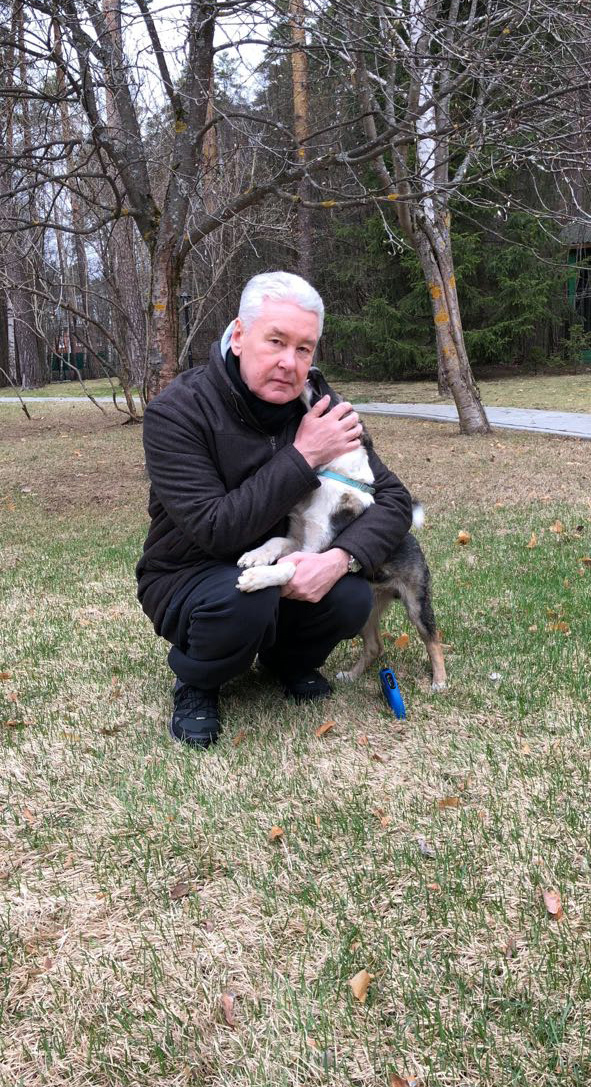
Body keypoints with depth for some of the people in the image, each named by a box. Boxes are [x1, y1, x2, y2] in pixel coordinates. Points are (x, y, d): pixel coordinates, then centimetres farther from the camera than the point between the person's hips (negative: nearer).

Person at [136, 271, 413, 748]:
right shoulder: (176, 412, -23)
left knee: (351, 598, -24)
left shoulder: (318, 410, -8)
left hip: (281, 573, 4)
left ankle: (289, 658, 11)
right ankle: (195, 685, -3)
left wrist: (341, 557, -30)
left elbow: (393, 498, -10)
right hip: (188, 579, -4)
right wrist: (303, 458, -31)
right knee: (246, 598, -37)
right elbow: (215, 529, -31)